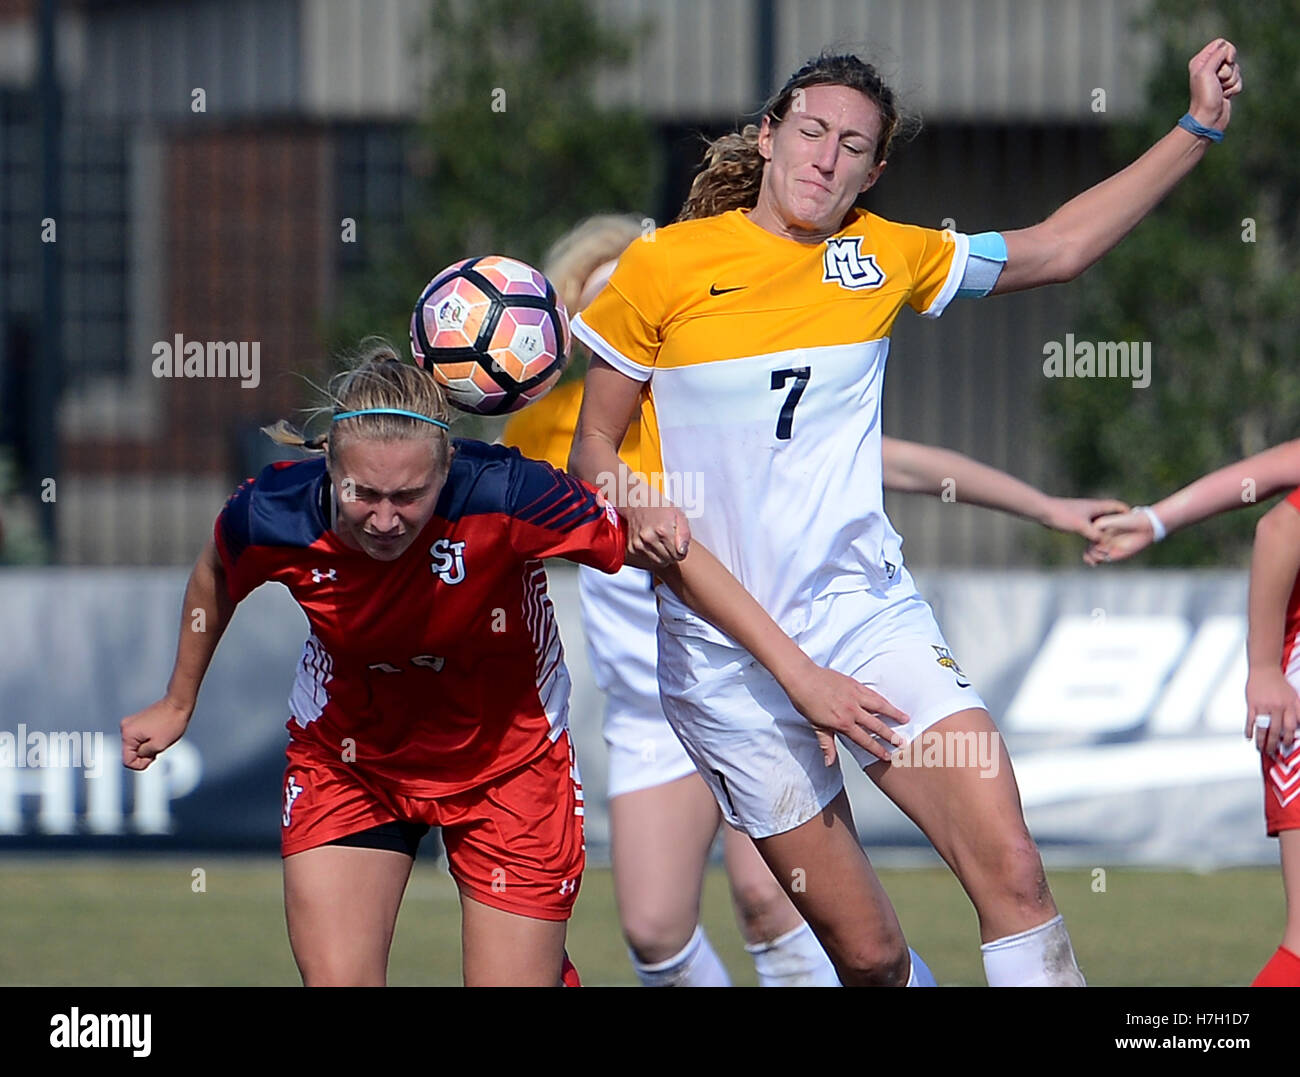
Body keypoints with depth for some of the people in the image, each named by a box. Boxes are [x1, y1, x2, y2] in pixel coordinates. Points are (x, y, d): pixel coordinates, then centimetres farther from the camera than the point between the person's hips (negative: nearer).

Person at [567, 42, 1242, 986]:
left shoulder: (883, 257, 7)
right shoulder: (662, 268, -2)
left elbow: (1059, 248, 17)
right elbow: (594, 448, 5)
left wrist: (1199, 128, 12)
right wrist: (639, 512, -17)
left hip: (870, 613, 2)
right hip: (725, 649, -2)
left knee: (1013, 873, -17)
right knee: (868, 952, -3)